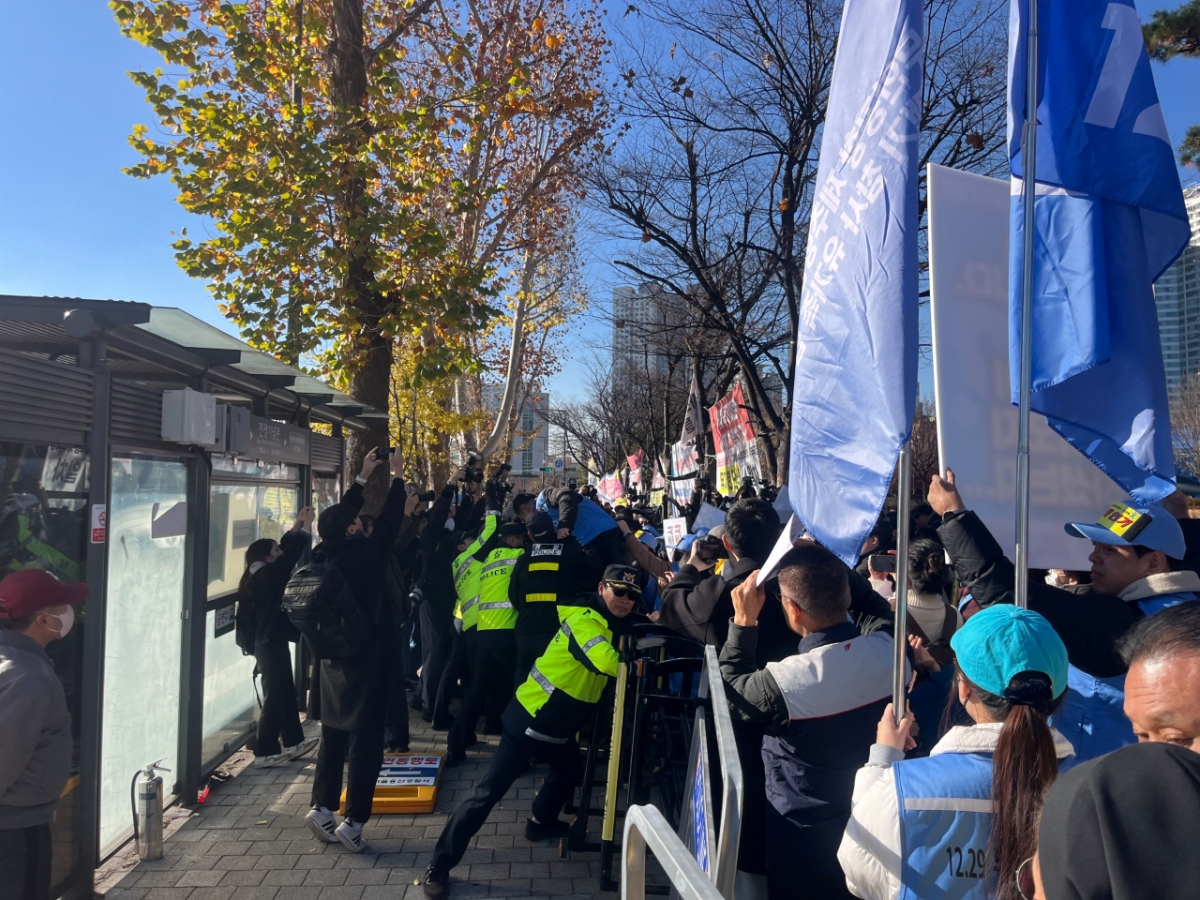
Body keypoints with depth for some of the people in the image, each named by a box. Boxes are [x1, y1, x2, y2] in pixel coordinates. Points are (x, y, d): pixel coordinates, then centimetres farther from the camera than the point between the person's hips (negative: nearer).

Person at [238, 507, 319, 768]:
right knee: (275, 697, -2)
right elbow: (294, 553, -20)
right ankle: (265, 752, 5)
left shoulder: (261, 575, 8)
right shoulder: (268, 575, -18)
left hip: (271, 642, 10)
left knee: (286, 693, 15)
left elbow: (286, 547, 14)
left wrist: (298, 524, 10)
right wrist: (306, 525, -9)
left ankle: (292, 742, 24)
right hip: (272, 644, -10)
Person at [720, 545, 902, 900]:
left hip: (804, 835, -4)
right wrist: (832, 569, 5)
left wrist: (744, 621, -11)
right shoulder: (889, 651, -19)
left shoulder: (787, 682, -34)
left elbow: (730, 690, -12)